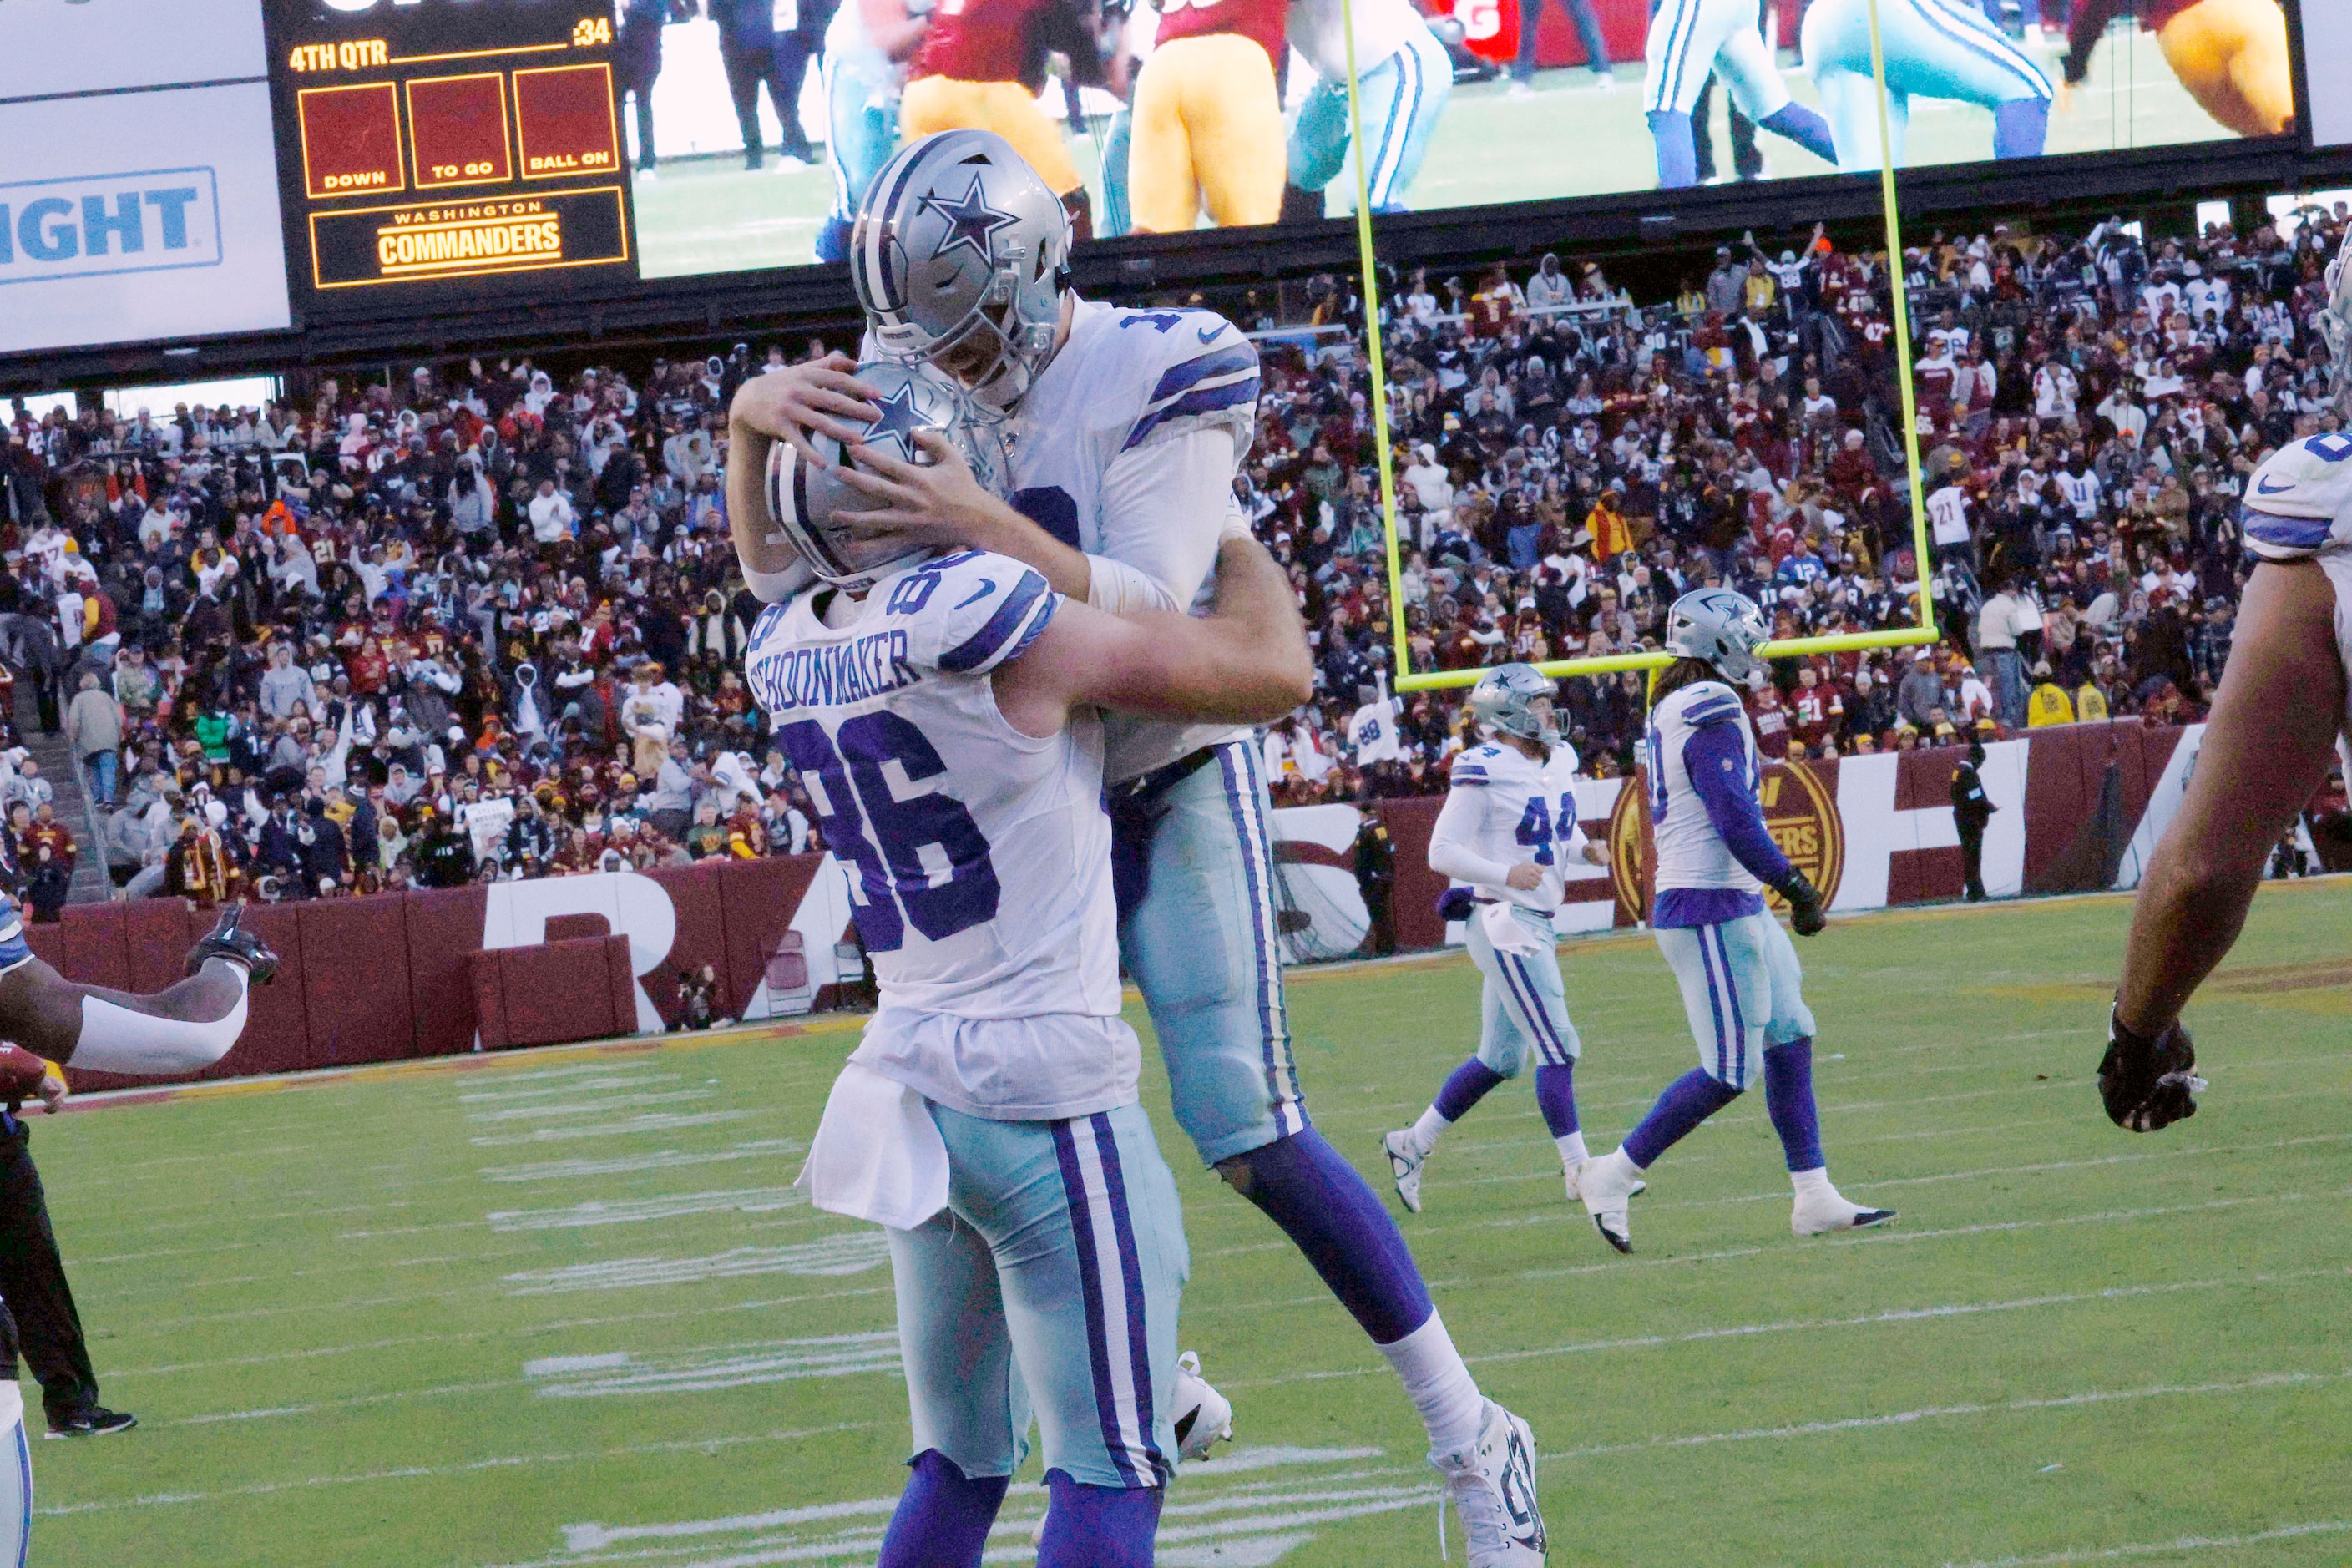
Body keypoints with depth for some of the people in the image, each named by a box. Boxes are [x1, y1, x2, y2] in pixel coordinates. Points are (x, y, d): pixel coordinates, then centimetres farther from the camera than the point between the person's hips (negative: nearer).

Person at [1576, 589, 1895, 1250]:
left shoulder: (1670, 710, 14)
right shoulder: (1712, 710, -16)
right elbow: (1735, 819, -23)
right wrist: (1795, 885, -18)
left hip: (1736, 907, 10)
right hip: (1713, 910, -10)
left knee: (1789, 1039, 11)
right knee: (1730, 1070, -6)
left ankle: (1814, 1196, 13)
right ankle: (1615, 1175, 0)